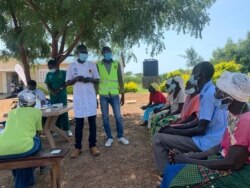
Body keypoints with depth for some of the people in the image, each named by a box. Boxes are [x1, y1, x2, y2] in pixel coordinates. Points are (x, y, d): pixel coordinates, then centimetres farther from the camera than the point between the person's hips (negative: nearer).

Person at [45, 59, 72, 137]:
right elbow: (48, 85, 7)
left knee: (64, 112, -5)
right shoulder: (48, 74, 11)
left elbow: (66, 83, -5)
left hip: (62, 95, -4)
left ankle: (67, 129, 1)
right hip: (53, 96, 4)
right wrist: (51, 91, -13)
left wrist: (59, 89, -19)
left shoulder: (63, 73, 1)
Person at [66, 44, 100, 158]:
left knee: (92, 122, 5)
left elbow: (97, 80, 8)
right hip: (78, 98, -1)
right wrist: (76, 79, -16)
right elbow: (68, 82, 4)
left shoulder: (92, 65, 6)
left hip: (91, 97, 1)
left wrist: (90, 79, -13)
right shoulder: (72, 66, 4)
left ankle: (92, 145, 16)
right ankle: (78, 147, 14)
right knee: (79, 123, 4)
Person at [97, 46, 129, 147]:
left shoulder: (116, 64, 7)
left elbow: (120, 79, 7)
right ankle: (109, 138, 18)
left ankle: (120, 136, 18)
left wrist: (123, 95, 4)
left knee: (118, 116, 2)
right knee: (105, 117, 5)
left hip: (115, 94, 0)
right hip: (103, 95, 0)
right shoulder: (98, 65, 4)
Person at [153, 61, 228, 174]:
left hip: (207, 142, -10)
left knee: (158, 139, -13)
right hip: (209, 137, 10)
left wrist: (174, 131, -12)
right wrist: (175, 128, 8)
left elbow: (201, 129, -23)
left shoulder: (208, 94, -21)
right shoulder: (210, 91, 10)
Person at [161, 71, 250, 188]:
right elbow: (222, 147, 8)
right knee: (172, 169, 0)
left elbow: (232, 163, -23)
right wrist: (189, 156, -1)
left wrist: (188, 160, -19)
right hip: (230, 163, 8)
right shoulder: (236, 115, 4)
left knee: (175, 173, -15)